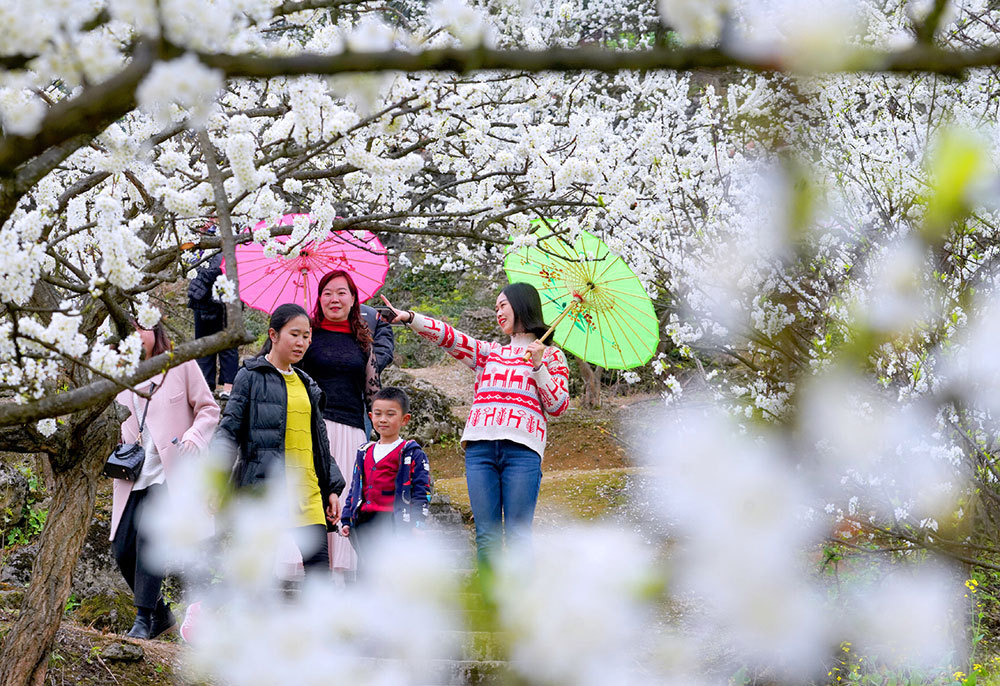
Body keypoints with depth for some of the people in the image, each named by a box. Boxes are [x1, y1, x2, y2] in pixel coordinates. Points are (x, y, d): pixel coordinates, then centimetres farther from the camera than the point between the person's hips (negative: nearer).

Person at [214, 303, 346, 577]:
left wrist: (332, 488, 18)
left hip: (306, 492, 5)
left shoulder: (306, 384, 18)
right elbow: (229, 429, -4)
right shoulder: (251, 376, 1)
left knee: (319, 563, -4)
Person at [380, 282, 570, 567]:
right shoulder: (489, 352, 25)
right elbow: (448, 336, 12)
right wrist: (409, 318, -1)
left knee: (517, 534, -9)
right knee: (486, 535, -4)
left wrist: (538, 366, -2)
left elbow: (558, 406, 6)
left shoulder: (551, 356, 16)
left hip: (522, 448, -3)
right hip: (480, 446, 3)